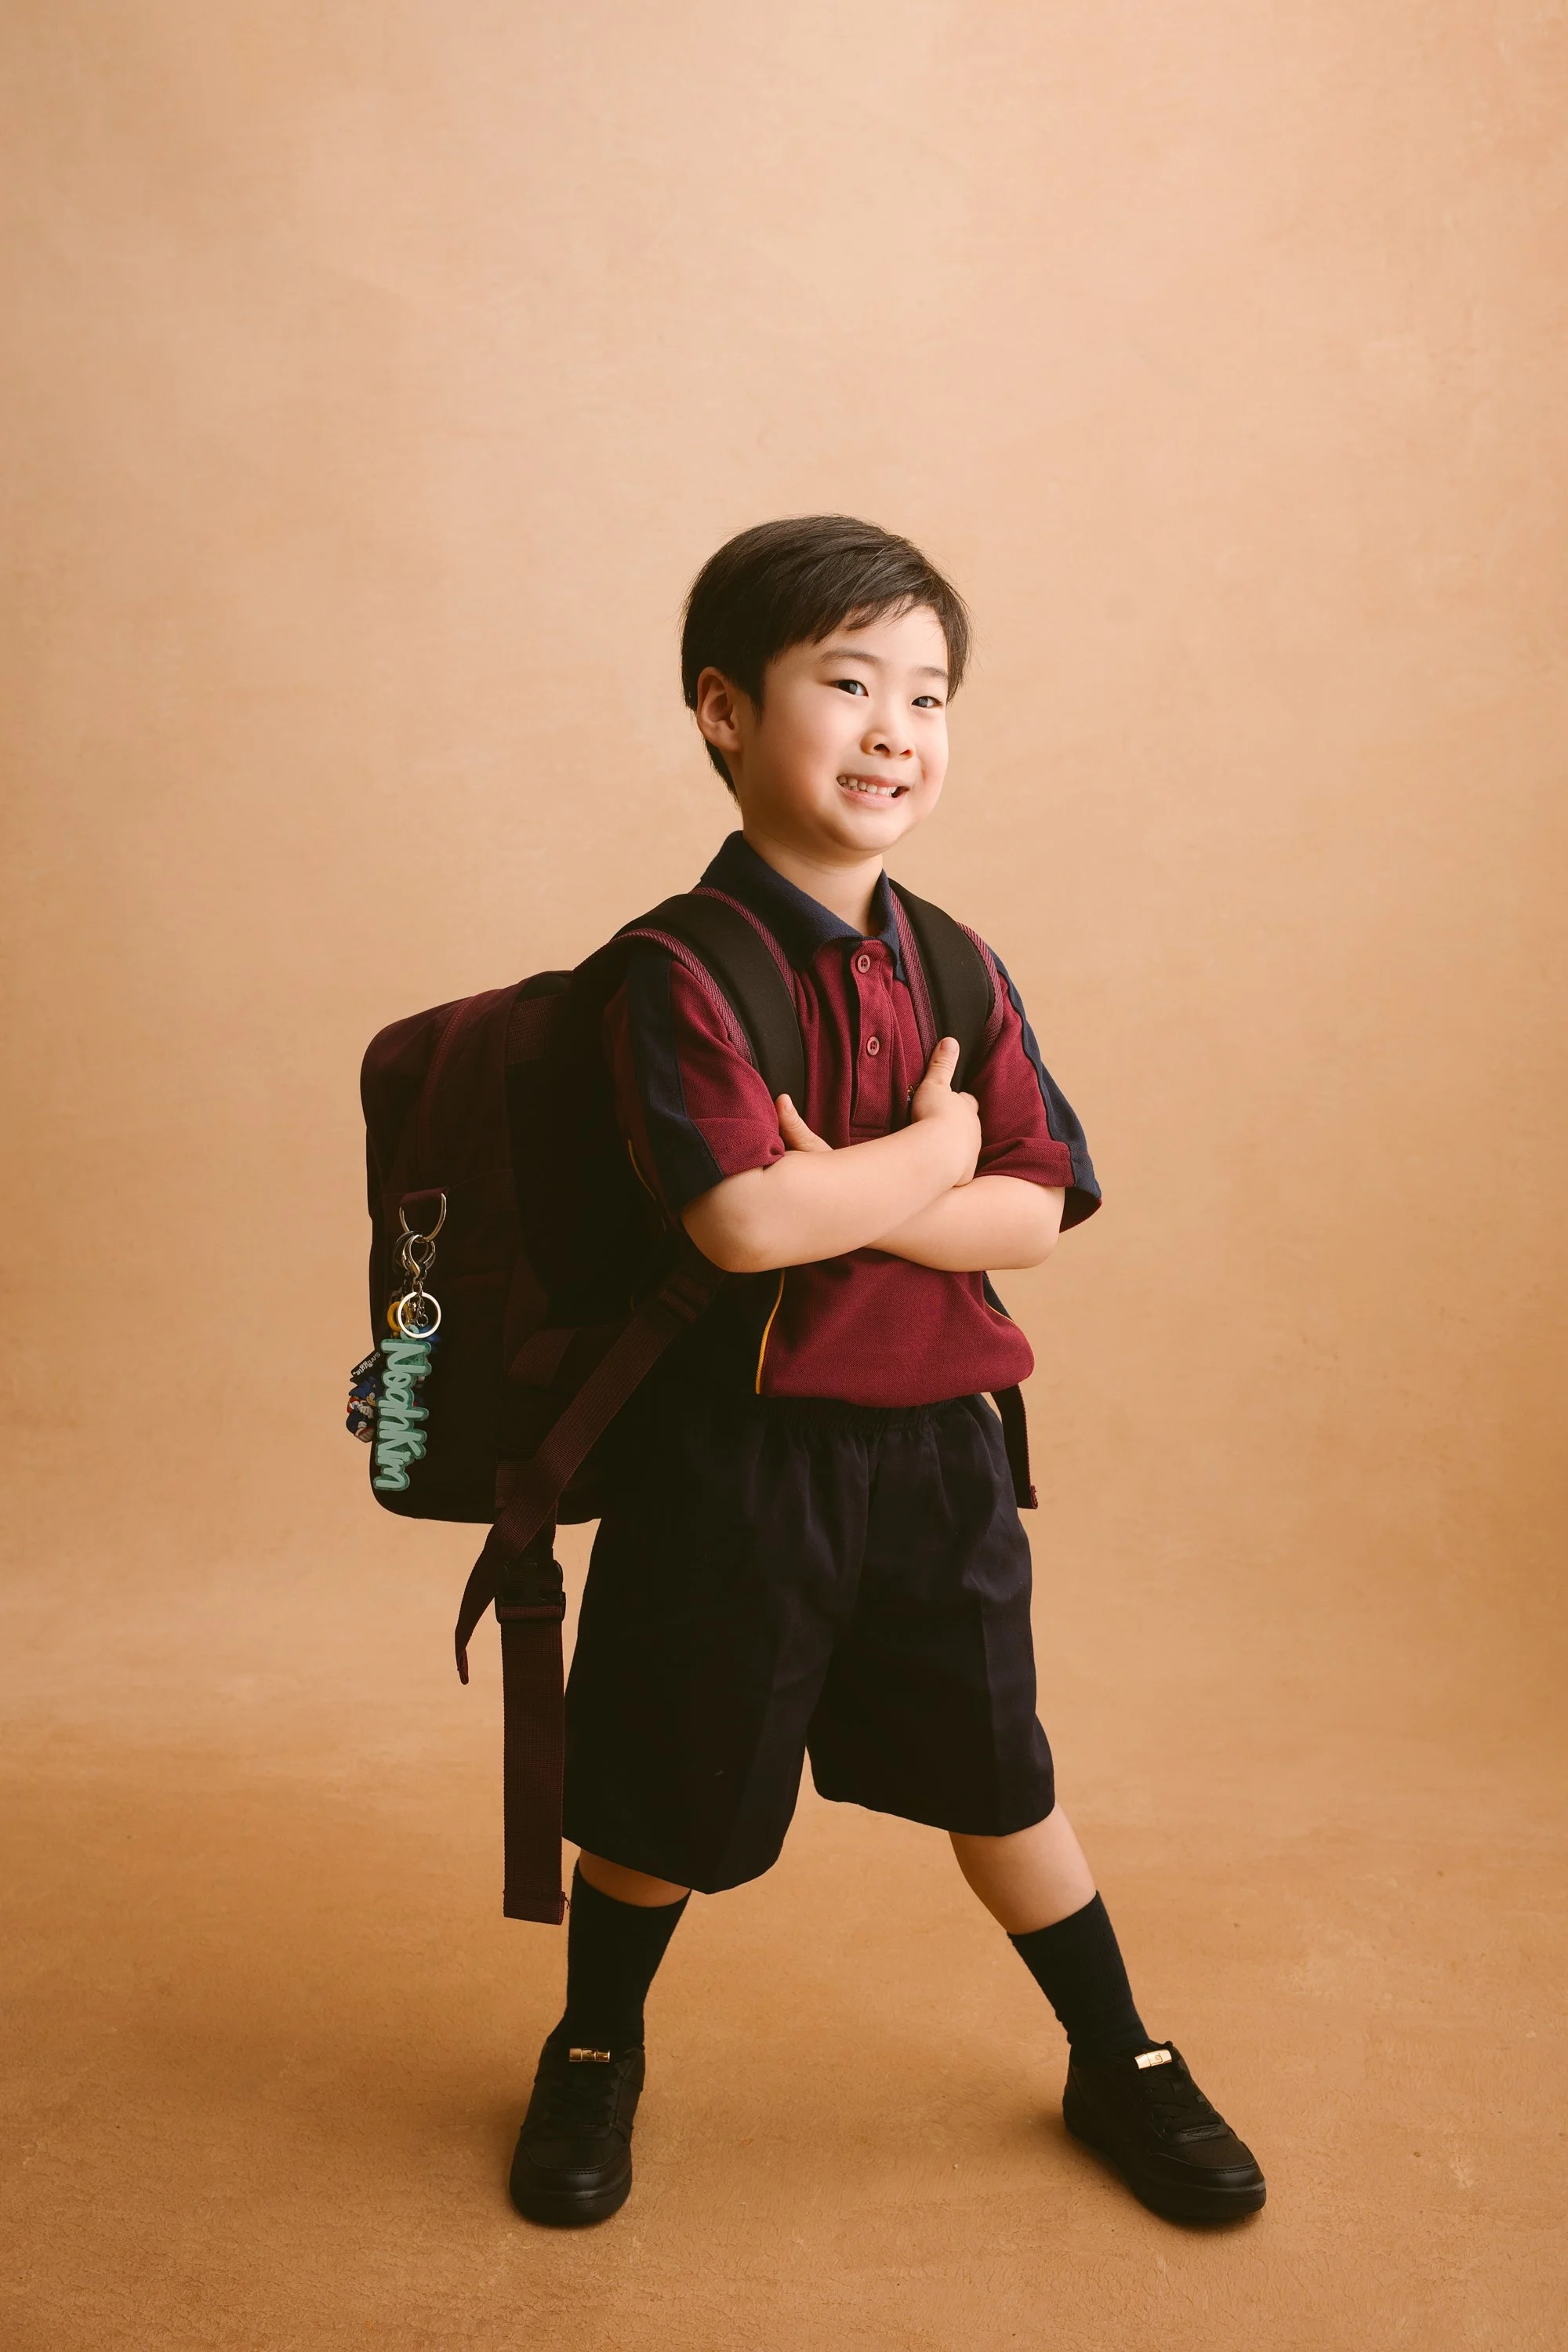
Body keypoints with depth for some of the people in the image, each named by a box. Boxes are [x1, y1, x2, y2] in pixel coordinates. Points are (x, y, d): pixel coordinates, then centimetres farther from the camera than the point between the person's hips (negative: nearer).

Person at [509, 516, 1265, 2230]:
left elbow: (1034, 1215, -4)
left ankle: (1121, 2063, 40)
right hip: (730, 1457, -4)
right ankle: (594, 2051, 42)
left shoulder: (956, 970, 2)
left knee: (996, 1778, 19)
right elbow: (745, 1220, -27)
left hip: (933, 1446, 4)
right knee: (669, 1799, 14)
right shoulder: (682, 971, -15)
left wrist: (849, 1199, -18)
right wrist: (937, 1147, -14)